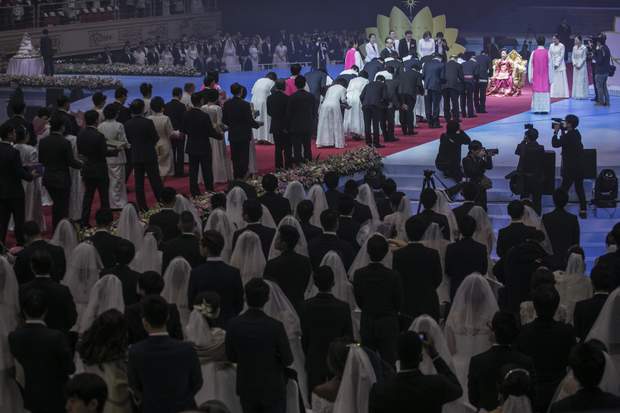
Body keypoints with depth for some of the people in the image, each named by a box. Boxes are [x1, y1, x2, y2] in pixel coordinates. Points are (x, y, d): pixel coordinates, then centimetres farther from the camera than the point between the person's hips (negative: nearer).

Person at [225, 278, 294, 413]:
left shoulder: (234, 325, -13)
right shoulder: (275, 326, -21)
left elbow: (231, 357, 0)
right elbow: (288, 360, -12)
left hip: (247, 388, 3)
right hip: (273, 389, -3)